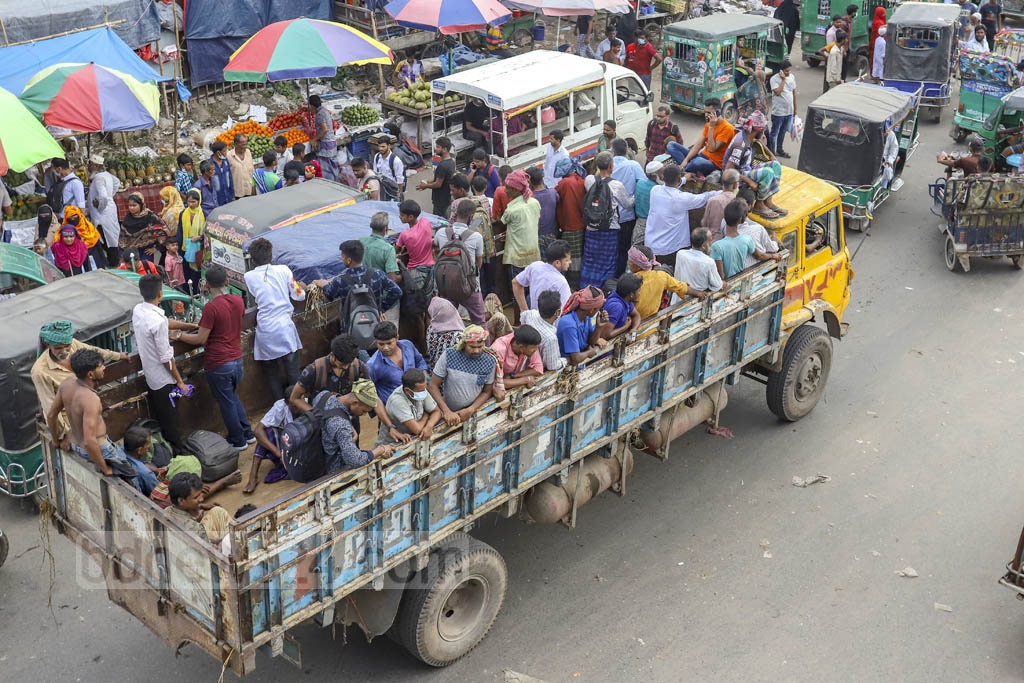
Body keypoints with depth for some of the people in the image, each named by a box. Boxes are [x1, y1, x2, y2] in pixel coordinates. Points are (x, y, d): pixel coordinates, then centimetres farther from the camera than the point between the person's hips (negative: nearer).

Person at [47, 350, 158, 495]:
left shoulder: (67, 383, -10)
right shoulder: (91, 399, -34)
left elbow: (51, 415, 3)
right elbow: (90, 441, -37)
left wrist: (58, 441, 19)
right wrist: (105, 469, -24)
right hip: (100, 449, -9)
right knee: (145, 475, 3)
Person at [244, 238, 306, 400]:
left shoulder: (249, 277, 0)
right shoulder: (283, 270, -1)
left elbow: (255, 299, 13)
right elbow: (299, 296, 6)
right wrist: (301, 287, 26)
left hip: (265, 331, 0)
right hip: (285, 328, 0)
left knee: (271, 374, 12)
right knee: (292, 372, 7)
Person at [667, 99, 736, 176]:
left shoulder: (727, 128, -15)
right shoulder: (708, 124, 9)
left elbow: (712, 149, -21)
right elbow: (698, 144, 3)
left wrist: (711, 127, -21)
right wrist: (686, 160, -10)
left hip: (715, 164, -8)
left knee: (697, 162, -44)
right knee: (671, 145, -2)